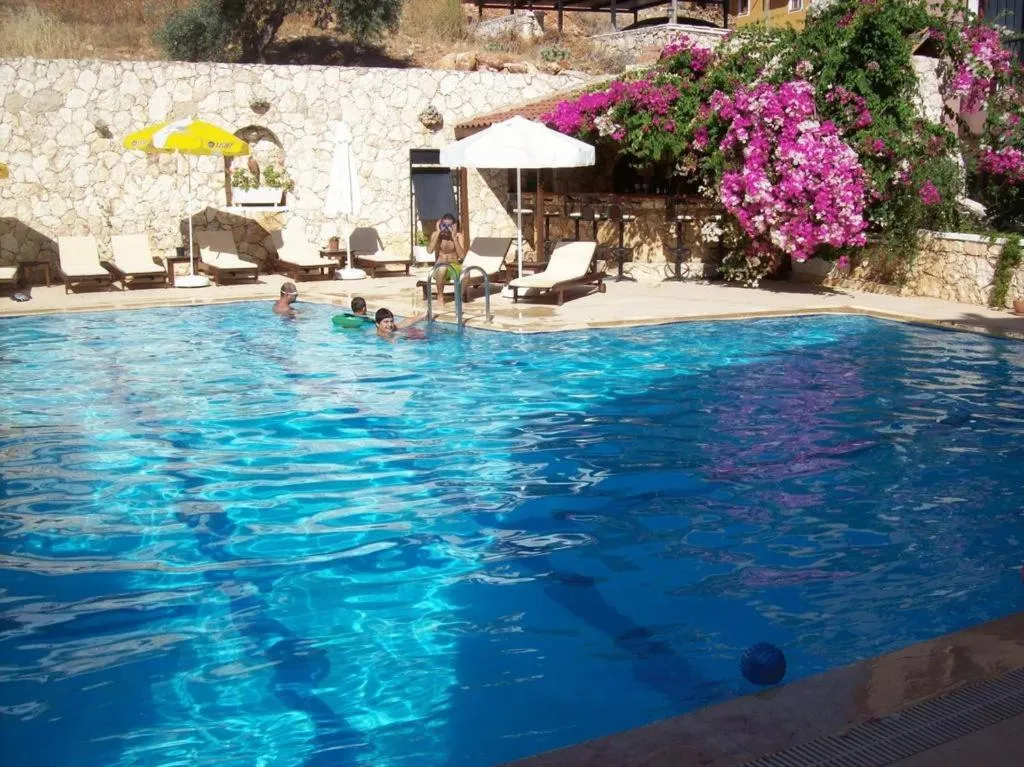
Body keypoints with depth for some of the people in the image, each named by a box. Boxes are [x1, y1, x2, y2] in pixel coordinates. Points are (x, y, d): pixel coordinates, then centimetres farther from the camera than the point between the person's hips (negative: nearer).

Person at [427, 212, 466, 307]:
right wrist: (438, 233, -18)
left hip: (454, 267, 0)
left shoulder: (459, 235, -2)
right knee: (442, 269, -38)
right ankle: (440, 295, -14)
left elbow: (462, 255, -15)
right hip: (439, 268, 0)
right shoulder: (436, 234, -2)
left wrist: (454, 237, -19)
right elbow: (430, 250, -19)